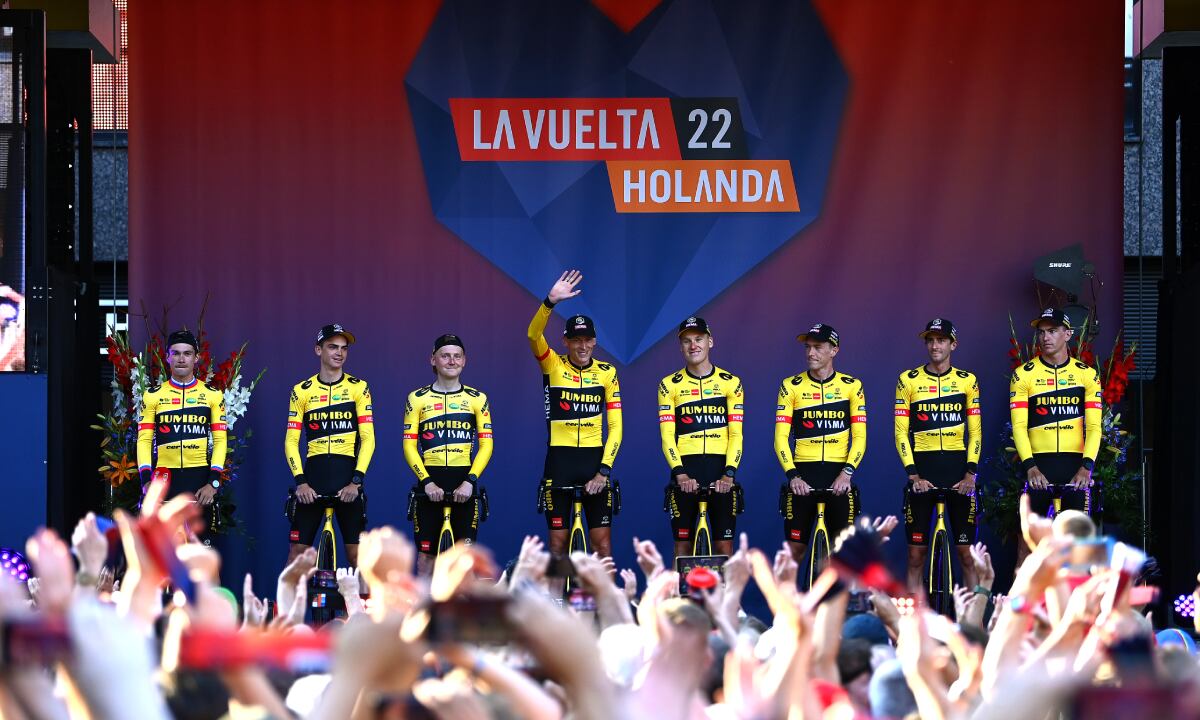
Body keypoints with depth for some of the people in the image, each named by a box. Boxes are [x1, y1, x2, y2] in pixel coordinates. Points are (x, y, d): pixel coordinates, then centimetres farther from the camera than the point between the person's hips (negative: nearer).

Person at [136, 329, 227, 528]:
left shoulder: (212, 395, 6)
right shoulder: (153, 395, 7)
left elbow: (220, 440, 3)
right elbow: (144, 440, 3)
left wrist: (213, 482, -7)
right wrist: (146, 480, -10)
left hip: (199, 479, 0)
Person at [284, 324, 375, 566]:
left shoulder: (358, 388, 4)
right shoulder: (302, 391, 6)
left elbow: (368, 438, -1)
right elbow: (291, 441, 4)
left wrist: (356, 480, -11)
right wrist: (300, 480, -9)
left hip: (347, 476, -1)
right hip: (313, 475, 1)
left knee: (356, 551, 0)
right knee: (298, 549, 0)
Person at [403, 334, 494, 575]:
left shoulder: (477, 399, 7)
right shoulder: (417, 399, 6)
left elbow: (486, 445, 3)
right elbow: (409, 446, 2)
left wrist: (470, 481, -11)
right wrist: (427, 482, -11)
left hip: (464, 485, 0)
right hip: (430, 484, 0)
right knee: (426, 555, 2)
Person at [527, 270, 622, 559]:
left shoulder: (607, 373, 3)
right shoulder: (553, 365, -1)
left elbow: (615, 426, 2)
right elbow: (533, 334, -20)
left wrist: (604, 470, -8)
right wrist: (551, 301, -37)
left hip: (594, 459, 1)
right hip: (560, 459, -1)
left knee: (602, 541, -1)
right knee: (558, 540, 3)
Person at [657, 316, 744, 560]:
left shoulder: (730, 383, 7)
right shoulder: (670, 385, 6)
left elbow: (736, 434, 2)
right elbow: (667, 435, 0)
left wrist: (729, 474, -12)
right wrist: (680, 474, -14)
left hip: (720, 471, 0)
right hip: (686, 470, 0)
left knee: (724, 545, -1)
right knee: (683, 544, 1)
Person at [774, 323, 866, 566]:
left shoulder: (851, 386, 4)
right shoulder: (791, 386, 4)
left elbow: (859, 437, 1)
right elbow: (781, 437, -1)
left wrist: (846, 473, -13)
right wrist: (792, 475, -13)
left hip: (839, 476, 0)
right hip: (803, 475, 0)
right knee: (795, 547, 0)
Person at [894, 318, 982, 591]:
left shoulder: (967, 381, 6)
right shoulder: (908, 380, 4)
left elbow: (975, 431, 6)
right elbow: (901, 432, 2)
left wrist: (971, 474, -5)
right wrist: (913, 475, -8)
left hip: (958, 470, 0)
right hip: (922, 469, 0)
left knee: (966, 551, -1)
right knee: (916, 553, 0)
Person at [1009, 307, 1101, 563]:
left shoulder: (1087, 375, 5)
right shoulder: (1024, 375, 3)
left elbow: (1094, 427, 0)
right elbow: (1019, 426, -4)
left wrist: (1086, 466, -15)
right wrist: (1030, 466, -18)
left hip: (1075, 465, 1)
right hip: (1038, 463, -1)